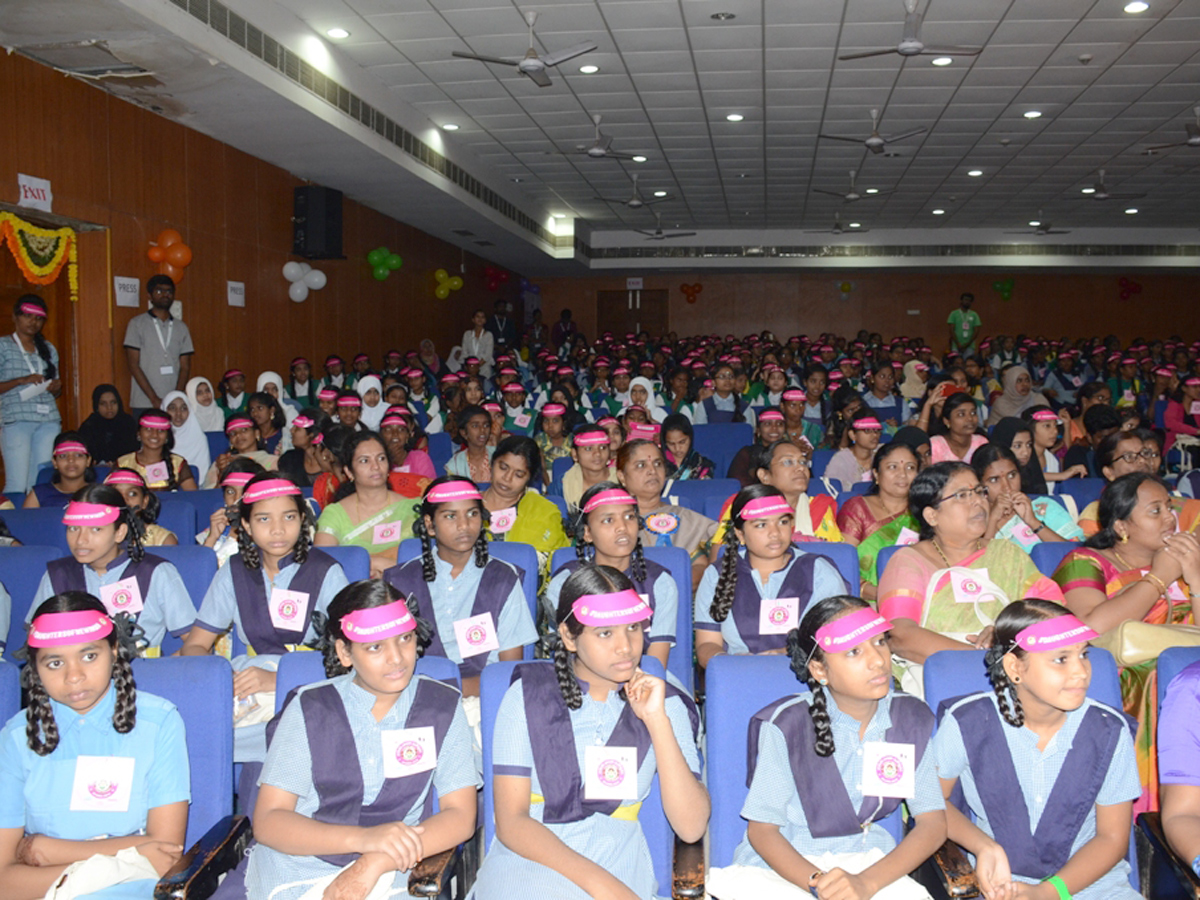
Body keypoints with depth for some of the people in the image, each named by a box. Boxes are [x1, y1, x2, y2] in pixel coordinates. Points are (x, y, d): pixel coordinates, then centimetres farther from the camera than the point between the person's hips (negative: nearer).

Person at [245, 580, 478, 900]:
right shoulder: (310, 708, -1)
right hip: (297, 868, 0)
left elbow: (460, 816, -3)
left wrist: (376, 862, -18)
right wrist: (364, 839, -21)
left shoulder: (442, 706, 1)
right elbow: (267, 821, -6)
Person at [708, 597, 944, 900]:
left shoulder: (912, 720, -2)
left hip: (869, 866, 2)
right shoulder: (786, 725, -11)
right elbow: (761, 830, -6)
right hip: (785, 865, -1)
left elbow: (932, 822, -4)